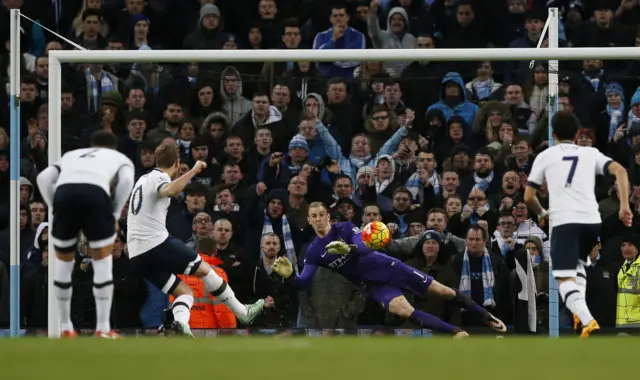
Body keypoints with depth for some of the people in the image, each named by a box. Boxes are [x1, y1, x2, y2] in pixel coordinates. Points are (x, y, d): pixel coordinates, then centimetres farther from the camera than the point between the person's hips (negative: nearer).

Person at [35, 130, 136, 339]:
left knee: (63, 260, 22)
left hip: (64, 190, 2)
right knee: (102, 259, 15)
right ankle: (103, 329, 11)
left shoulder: (71, 155, 39)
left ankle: (66, 328, 26)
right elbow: (126, 180, 8)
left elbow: (44, 178, 20)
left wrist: (56, 210, 22)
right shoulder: (121, 158, 33)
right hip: (96, 192, -2)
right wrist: (115, 215, 13)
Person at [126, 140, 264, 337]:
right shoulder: (159, 178, -4)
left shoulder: (143, 179, 22)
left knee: (185, 292, 10)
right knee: (204, 269, 9)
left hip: (137, 255, 8)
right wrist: (193, 171, -26)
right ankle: (243, 312, 16)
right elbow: (169, 191, -31)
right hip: (157, 242, -8)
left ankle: (177, 321, -21)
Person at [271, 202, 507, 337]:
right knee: (403, 310, -27)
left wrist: (348, 248, -45)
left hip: (386, 267, -1)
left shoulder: (345, 228, -7)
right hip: (374, 285, 1)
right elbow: (304, 281, -6)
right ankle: (458, 334, -24)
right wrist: (289, 275, -28)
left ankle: (486, 317, 15)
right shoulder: (314, 251, 0)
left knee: (441, 291, 0)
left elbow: (366, 246, -23)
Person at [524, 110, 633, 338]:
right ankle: (580, 315, 13)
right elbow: (620, 171, 1)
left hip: (564, 222, -4)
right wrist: (624, 206, -1)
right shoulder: (590, 153, 18)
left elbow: (528, 197, 15)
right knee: (578, 263, 31)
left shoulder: (545, 156, 13)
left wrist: (541, 213, 36)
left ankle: (587, 321, -33)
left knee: (565, 279, -8)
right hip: (592, 220, 4)